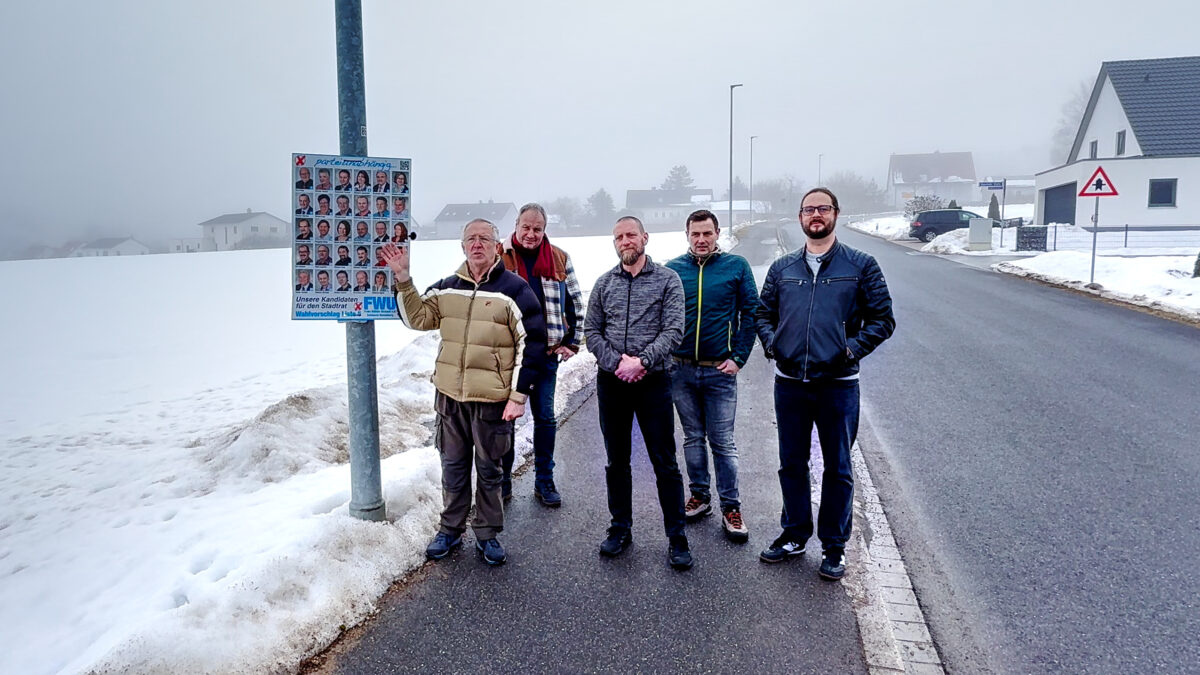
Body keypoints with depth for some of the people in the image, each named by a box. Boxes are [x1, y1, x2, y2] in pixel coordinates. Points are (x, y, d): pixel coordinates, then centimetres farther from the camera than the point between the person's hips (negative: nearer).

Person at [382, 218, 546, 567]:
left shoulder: (514, 289, -8)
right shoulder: (447, 288, 8)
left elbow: (531, 343, -9)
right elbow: (417, 316, 7)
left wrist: (519, 394, -12)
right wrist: (402, 278, -6)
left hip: (493, 400, -4)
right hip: (450, 395, 4)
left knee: (488, 469, 10)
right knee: (453, 466, 15)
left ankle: (487, 533, 26)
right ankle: (450, 528, 31)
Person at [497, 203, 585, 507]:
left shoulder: (560, 259, 6)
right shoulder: (500, 257, -1)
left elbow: (575, 303, 13)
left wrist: (571, 342, 7)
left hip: (546, 353, 2)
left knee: (545, 417, 8)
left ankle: (544, 481, 21)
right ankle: (503, 479, 21)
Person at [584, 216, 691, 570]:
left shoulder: (667, 279, -1)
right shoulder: (604, 283, 8)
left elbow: (673, 330, -9)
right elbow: (591, 331, 6)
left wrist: (641, 361, -19)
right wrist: (617, 362, -9)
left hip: (652, 381, -3)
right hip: (611, 382, 3)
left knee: (665, 463, 1)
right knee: (616, 461, 13)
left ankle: (676, 537, 11)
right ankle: (620, 530, 26)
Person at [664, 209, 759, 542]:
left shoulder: (737, 266, -2)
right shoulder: (673, 269, 3)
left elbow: (751, 313, 0)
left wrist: (739, 357, -7)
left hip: (720, 371, -2)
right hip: (681, 371, 2)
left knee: (723, 443, 2)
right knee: (693, 438, 14)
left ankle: (731, 508, 14)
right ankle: (699, 496, 28)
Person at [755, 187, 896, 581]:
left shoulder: (861, 265, 0)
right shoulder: (782, 268, 9)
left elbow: (882, 319, 0)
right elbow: (764, 312, 16)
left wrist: (853, 348, -13)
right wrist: (770, 342, -2)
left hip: (838, 383, -3)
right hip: (789, 383, 3)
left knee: (837, 468, 8)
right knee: (791, 463, 14)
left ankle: (834, 545, 24)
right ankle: (794, 534, 32)